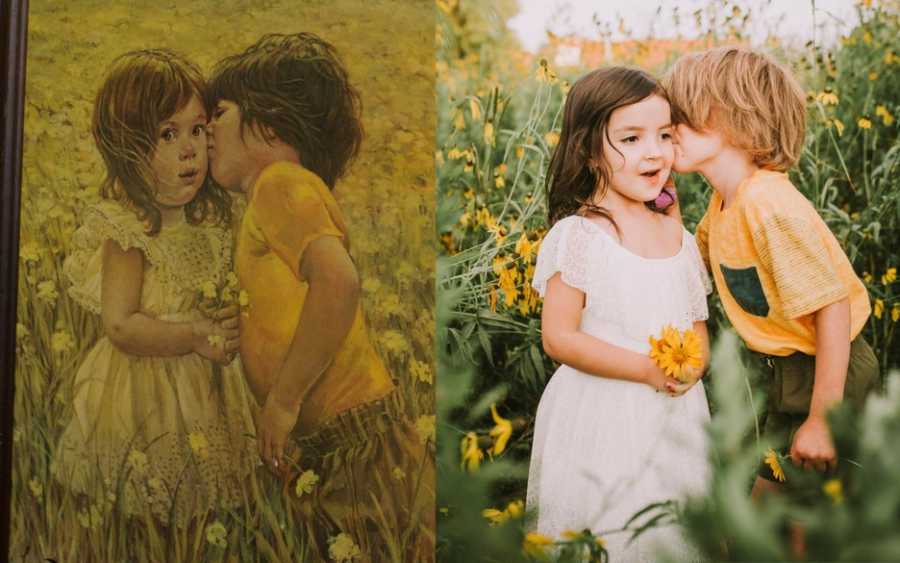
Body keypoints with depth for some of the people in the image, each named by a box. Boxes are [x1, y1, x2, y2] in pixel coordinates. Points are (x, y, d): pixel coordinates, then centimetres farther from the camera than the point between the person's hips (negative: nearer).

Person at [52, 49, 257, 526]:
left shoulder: (207, 217, 1)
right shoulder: (126, 229, -19)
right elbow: (120, 327, -22)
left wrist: (232, 320, -3)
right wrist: (198, 338, -27)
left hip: (204, 385, 6)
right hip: (143, 392, -6)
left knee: (198, 511, 20)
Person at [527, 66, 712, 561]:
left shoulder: (677, 234, 4)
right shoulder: (579, 235, -14)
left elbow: (697, 321, 12)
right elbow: (559, 338, -16)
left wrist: (696, 361, -9)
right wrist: (647, 370, -19)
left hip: (676, 417, 6)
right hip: (603, 417, -5)